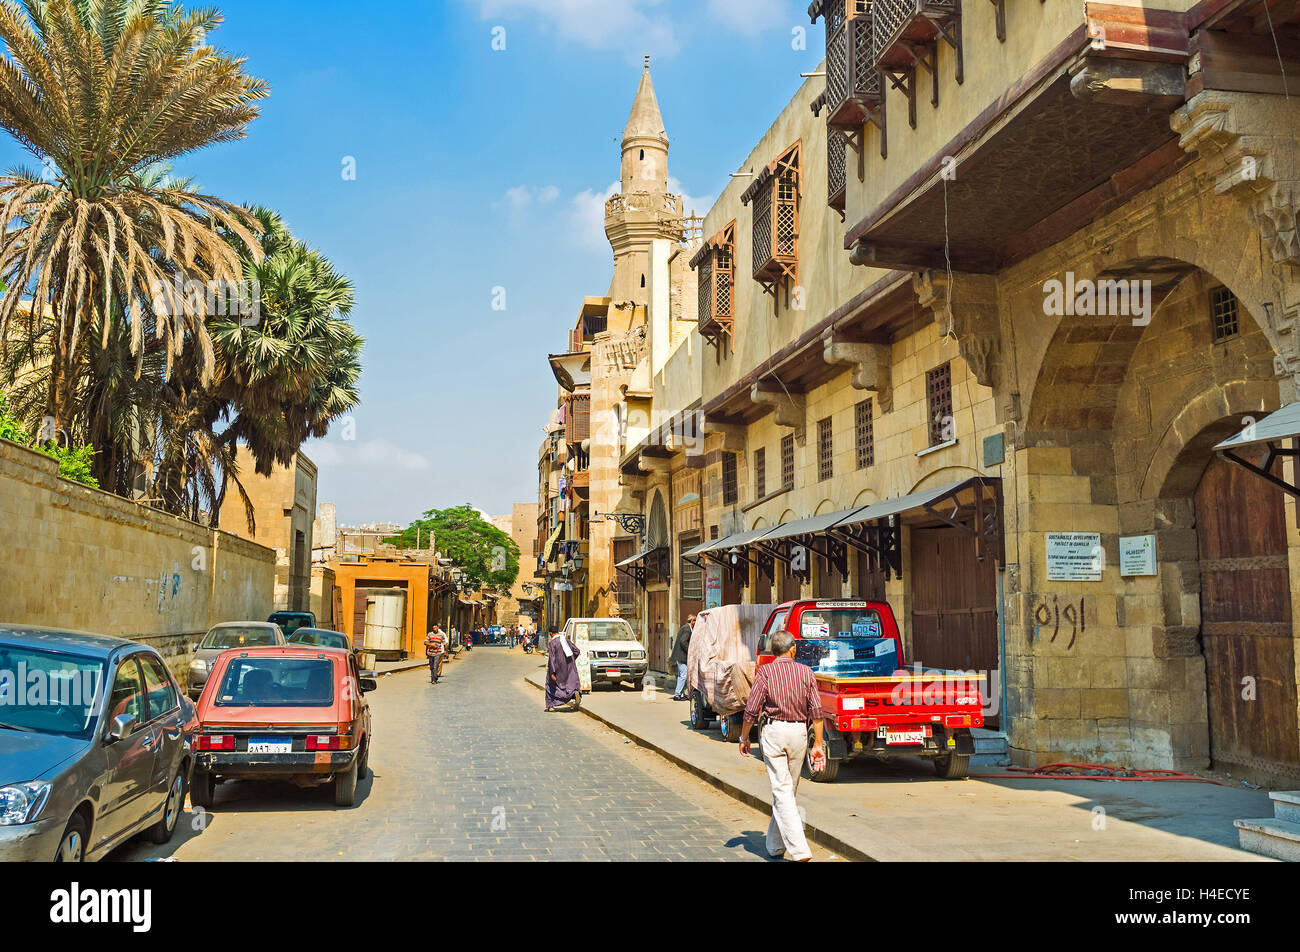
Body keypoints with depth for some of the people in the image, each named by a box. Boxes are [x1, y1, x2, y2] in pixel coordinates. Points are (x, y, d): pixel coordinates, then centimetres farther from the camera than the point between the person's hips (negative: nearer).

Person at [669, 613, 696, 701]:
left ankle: (681, 693, 21)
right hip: (682, 656, -11)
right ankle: (677, 695, -8)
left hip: (679, 656, 11)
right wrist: (690, 651, -18)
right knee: (683, 675, -9)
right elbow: (683, 641, -24)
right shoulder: (687, 629, -14)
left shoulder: (684, 628, 17)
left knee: (681, 675, 15)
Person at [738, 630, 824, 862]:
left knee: (782, 791, -4)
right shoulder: (806, 672, 5)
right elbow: (816, 711, 0)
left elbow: (752, 710, -6)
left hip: (774, 731, -3)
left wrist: (744, 738, 6)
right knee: (789, 789, 16)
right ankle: (776, 845, 29)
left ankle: (799, 850, -14)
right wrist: (817, 744, 4)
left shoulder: (765, 671, -3)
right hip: (799, 732, 4)